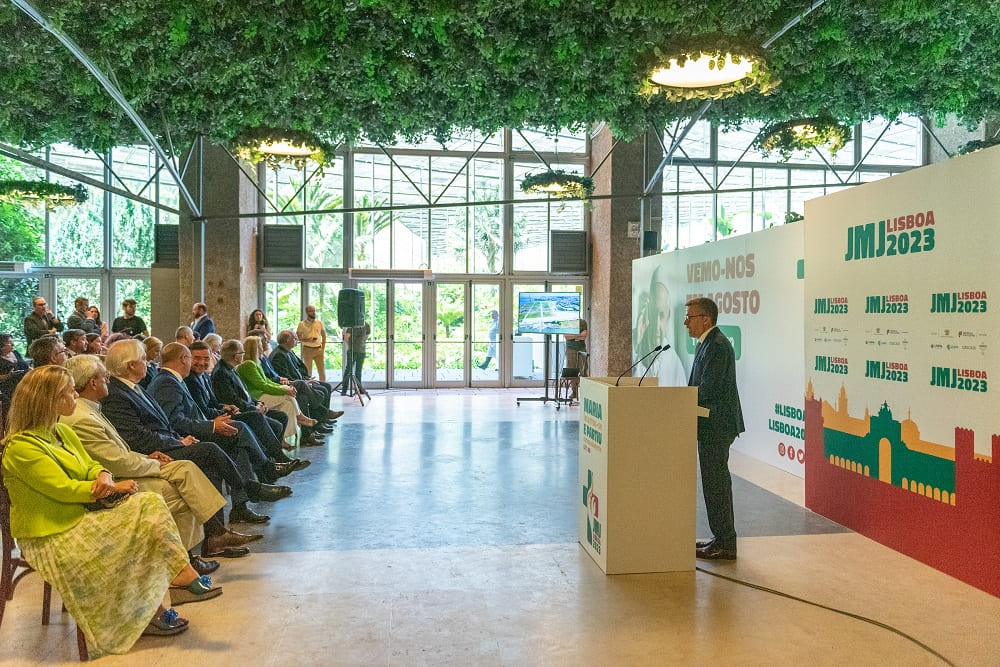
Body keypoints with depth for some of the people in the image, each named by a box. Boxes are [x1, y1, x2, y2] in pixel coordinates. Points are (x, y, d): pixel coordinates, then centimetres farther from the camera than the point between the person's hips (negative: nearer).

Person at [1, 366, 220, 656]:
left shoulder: (62, 431, 11)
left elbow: (91, 465, 12)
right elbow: (65, 489, -22)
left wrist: (104, 477, -12)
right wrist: (114, 487, -16)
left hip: (81, 517, 8)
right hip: (51, 537, -8)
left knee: (149, 503, -13)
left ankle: (182, 575, -18)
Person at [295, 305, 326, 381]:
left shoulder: (319, 323, 8)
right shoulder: (302, 324, 0)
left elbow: (324, 336, 14)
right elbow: (298, 337, -1)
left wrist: (323, 348, 4)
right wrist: (307, 340, -18)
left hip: (318, 349, 2)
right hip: (307, 349, -2)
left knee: (322, 370, 1)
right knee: (308, 371, 2)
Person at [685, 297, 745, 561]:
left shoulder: (717, 345, -18)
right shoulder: (709, 342, 14)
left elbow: (706, 390, -23)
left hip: (716, 426, -10)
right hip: (714, 424, 10)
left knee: (715, 483, -3)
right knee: (715, 482, 16)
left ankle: (725, 544, 7)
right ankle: (721, 538, 26)